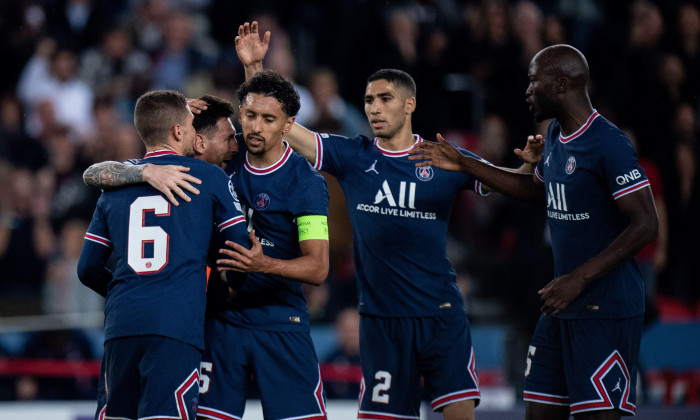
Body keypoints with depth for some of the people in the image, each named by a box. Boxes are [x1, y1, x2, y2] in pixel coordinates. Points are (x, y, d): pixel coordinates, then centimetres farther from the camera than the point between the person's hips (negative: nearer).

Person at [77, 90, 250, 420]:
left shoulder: (115, 185, 17)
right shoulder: (210, 178, 5)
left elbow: (88, 269, 19)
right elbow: (243, 248, 5)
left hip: (120, 322, 4)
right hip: (177, 324, -4)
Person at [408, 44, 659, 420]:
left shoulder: (608, 144, -16)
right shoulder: (556, 136, 13)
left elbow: (645, 225, -20)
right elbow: (536, 190, 33)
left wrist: (579, 278, -24)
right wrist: (462, 164, 29)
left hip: (605, 310, -9)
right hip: (563, 307, 9)